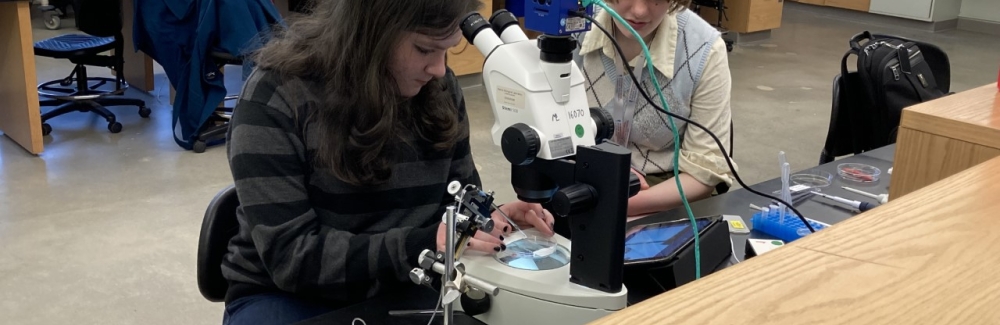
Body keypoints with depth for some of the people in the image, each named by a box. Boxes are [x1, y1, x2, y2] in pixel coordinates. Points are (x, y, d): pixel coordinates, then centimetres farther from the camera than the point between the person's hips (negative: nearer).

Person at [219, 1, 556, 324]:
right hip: (291, 297, -3)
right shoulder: (275, 97, -16)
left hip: (404, 289, 4)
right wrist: (421, 245, -31)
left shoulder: (440, 89, -1)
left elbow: (461, 196, 12)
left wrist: (489, 220, -12)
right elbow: (291, 256, -21)